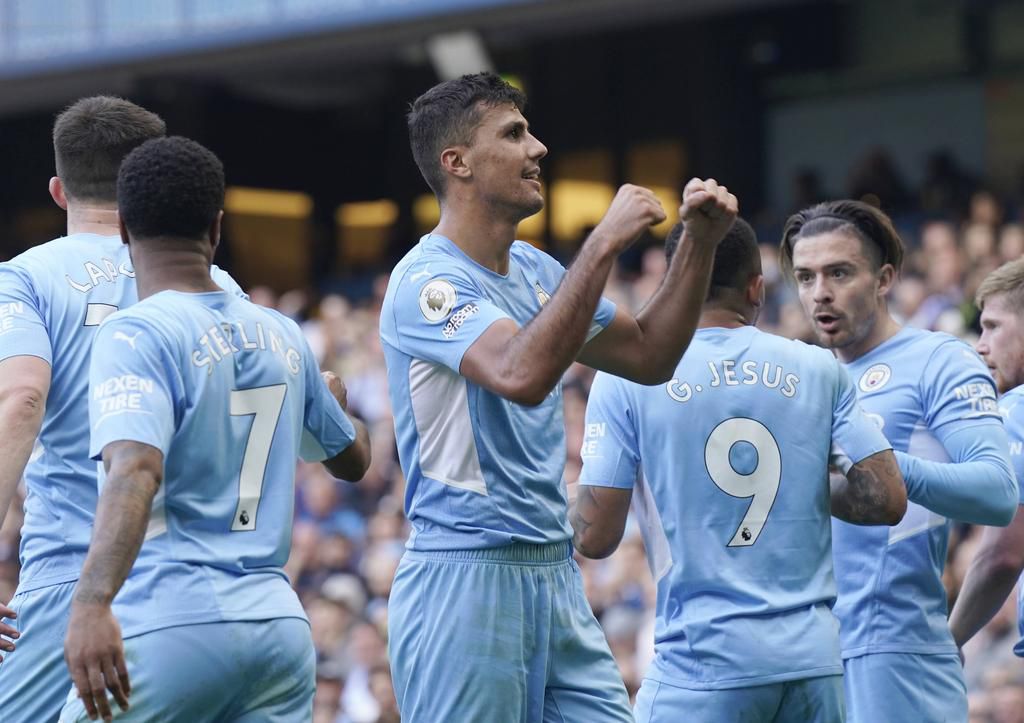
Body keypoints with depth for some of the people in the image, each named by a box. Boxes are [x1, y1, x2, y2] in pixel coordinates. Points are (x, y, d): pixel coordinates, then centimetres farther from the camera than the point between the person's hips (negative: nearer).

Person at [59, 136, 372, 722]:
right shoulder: (283, 337, 14)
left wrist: (92, 603, -35)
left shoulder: (135, 335, -6)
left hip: (171, 625, -6)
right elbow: (353, 459, 30)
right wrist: (334, 400, 53)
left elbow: (137, 470, -24)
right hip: (280, 623, 6)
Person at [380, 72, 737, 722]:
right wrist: (604, 244, -26)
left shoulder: (535, 270, 14)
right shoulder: (427, 281, -13)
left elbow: (649, 356, 20)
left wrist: (701, 245, 7)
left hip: (554, 575, 8)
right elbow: (521, 373, -30)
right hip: (464, 577, -8)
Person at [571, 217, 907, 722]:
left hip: (702, 662, -3)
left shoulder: (626, 377, -1)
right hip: (815, 659, 3)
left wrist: (568, 503, 18)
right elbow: (886, 500, 2)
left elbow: (594, 537, -4)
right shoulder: (819, 370, 6)